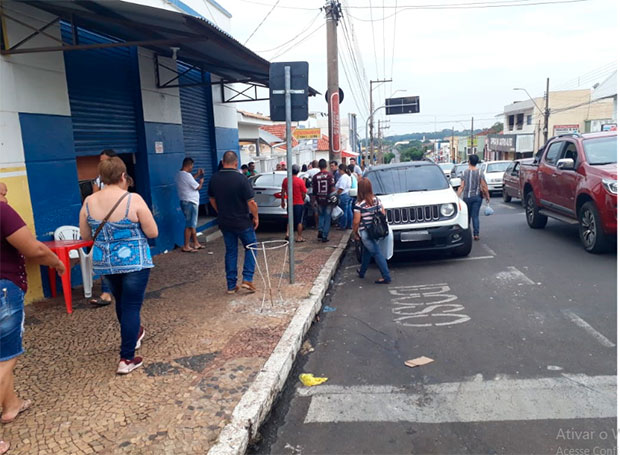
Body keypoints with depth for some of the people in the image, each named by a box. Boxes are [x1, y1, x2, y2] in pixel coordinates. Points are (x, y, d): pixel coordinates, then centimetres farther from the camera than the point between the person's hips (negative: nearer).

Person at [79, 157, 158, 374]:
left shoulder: (89, 202, -3)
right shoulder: (134, 200, -17)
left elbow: (85, 236, 6)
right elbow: (153, 233, -14)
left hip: (104, 262, 5)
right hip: (134, 262, -5)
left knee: (121, 302, 25)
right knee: (131, 306, 2)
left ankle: (133, 334, 47)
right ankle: (127, 359, 5)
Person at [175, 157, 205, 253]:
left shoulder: (179, 174, 9)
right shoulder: (187, 175, -20)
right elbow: (198, 187, -14)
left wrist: (197, 175, 20)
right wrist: (201, 181, 5)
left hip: (185, 202, 10)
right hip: (190, 202, -10)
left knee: (193, 224, 17)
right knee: (190, 225, -4)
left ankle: (196, 243, 24)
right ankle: (186, 246, 1)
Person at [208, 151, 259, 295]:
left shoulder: (214, 179, -1)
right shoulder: (241, 179, -18)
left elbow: (212, 199, 12)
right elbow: (251, 203, -18)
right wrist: (256, 217, -2)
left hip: (224, 222, 5)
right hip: (242, 222, -4)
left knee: (230, 252, 14)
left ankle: (231, 285, 16)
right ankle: (247, 279, 4)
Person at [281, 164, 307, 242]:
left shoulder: (285, 180, -1)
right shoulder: (300, 181, -13)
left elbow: (283, 191, 6)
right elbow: (303, 194, -8)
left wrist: (283, 201, 16)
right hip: (299, 203, -4)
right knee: (299, 221, 5)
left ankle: (288, 233, 3)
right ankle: (299, 237, 8)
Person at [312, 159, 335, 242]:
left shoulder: (315, 177, -1)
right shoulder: (330, 175, -8)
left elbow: (313, 190, 3)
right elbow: (332, 188, -11)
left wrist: (314, 200, 12)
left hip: (319, 200, 2)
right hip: (328, 200, -2)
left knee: (321, 216, 22)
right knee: (327, 218, 6)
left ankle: (320, 231, 5)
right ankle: (325, 236, 5)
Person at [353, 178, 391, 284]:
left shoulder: (359, 205, -18)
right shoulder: (377, 200, 0)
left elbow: (356, 221, -15)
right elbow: (383, 214, 6)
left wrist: (355, 232, 0)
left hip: (365, 233, -6)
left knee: (377, 253, -3)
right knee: (367, 250, 23)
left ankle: (386, 277, -2)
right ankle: (362, 271, 39)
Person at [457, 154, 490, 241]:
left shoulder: (465, 172, -5)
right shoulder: (480, 173, -5)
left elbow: (461, 187, -8)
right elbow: (484, 187, -6)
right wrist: (487, 196, 5)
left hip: (467, 197, 0)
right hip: (477, 197, 0)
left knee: (467, 216, 15)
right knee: (475, 216, 1)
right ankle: (476, 234, -5)